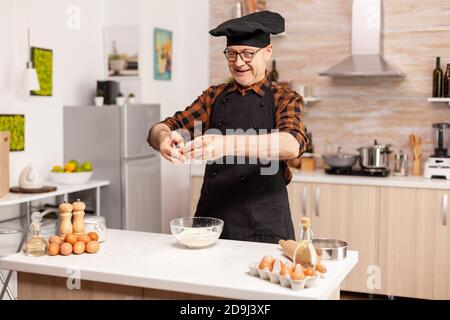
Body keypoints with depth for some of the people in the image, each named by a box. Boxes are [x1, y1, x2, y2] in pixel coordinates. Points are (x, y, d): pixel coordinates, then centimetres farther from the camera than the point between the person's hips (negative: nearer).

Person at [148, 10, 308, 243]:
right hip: (210, 217, 3)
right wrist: (163, 137, -24)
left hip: (263, 226, -3)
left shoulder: (285, 99, 0)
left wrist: (228, 144, -36)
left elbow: (292, 145, -22)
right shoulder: (214, 97, 10)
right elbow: (158, 129, 1)